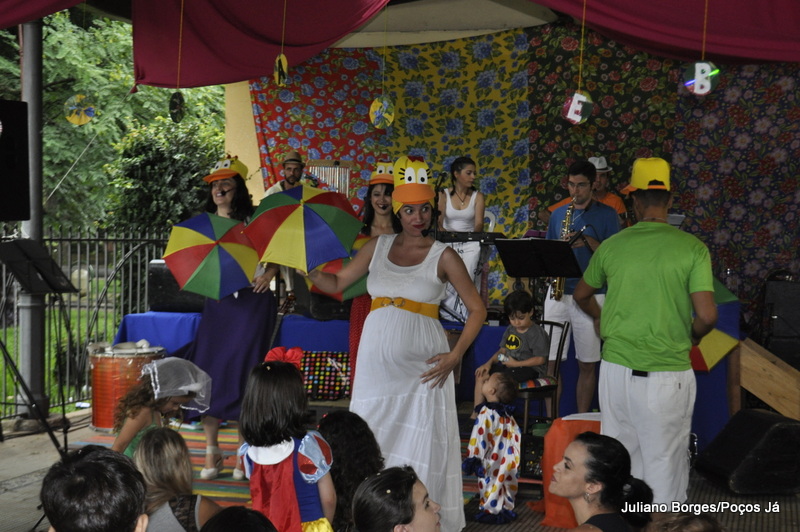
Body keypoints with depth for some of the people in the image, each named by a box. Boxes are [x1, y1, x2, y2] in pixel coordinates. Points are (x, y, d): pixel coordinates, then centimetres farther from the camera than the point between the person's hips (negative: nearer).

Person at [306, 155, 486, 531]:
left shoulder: (443, 256, -2)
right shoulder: (379, 246, 7)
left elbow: (477, 309, -1)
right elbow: (336, 283, 9)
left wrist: (455, 355, -9)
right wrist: (308, 270, -8)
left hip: (421, 365, -3)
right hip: (377, 359, 3)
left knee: (420, 444, -1)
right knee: (372, 441, 7)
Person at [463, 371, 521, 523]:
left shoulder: (487, 414, -18)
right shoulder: (507, 414, 7)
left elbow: (479, 437, -18)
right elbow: (516, 436, 12)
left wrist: (472, 458, -10)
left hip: (493, 463, -8)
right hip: (509, 462, 8)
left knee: (492, 484, 4)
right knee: (506, 482, 17)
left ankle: (491, 510, 11)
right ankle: (507, 509, 26)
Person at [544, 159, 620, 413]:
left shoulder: (606, 214, 2)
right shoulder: (559, 213, 13)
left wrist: (588, 241, -17)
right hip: (558, 294, 3)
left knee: (587, 364, 2)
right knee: (551, 361, 1)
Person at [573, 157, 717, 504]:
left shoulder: (612, 246, 1)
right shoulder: (692, 248, -8)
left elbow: (582, 296, 17)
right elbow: (707, 315, -14)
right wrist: (691, 337, 7)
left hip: (617, 368, 3)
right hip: (668, 374, -3)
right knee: (665, 464, 6)